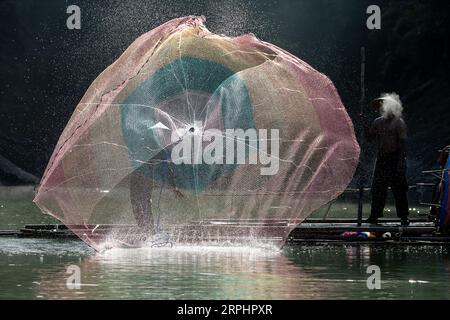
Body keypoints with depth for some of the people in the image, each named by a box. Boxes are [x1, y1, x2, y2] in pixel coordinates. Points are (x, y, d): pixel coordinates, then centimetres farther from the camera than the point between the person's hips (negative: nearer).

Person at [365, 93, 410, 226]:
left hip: (395, 158, -5)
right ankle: (374, 216, 9)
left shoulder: (399, 122, -6)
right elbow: (369, 137, 19)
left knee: (399, 189, -2)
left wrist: (401, 162, -17)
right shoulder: (378, 122, 11)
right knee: (378, 188, 4)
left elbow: (402, 143, -10)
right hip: (382, 158, 5)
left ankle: (404, 217, 3)